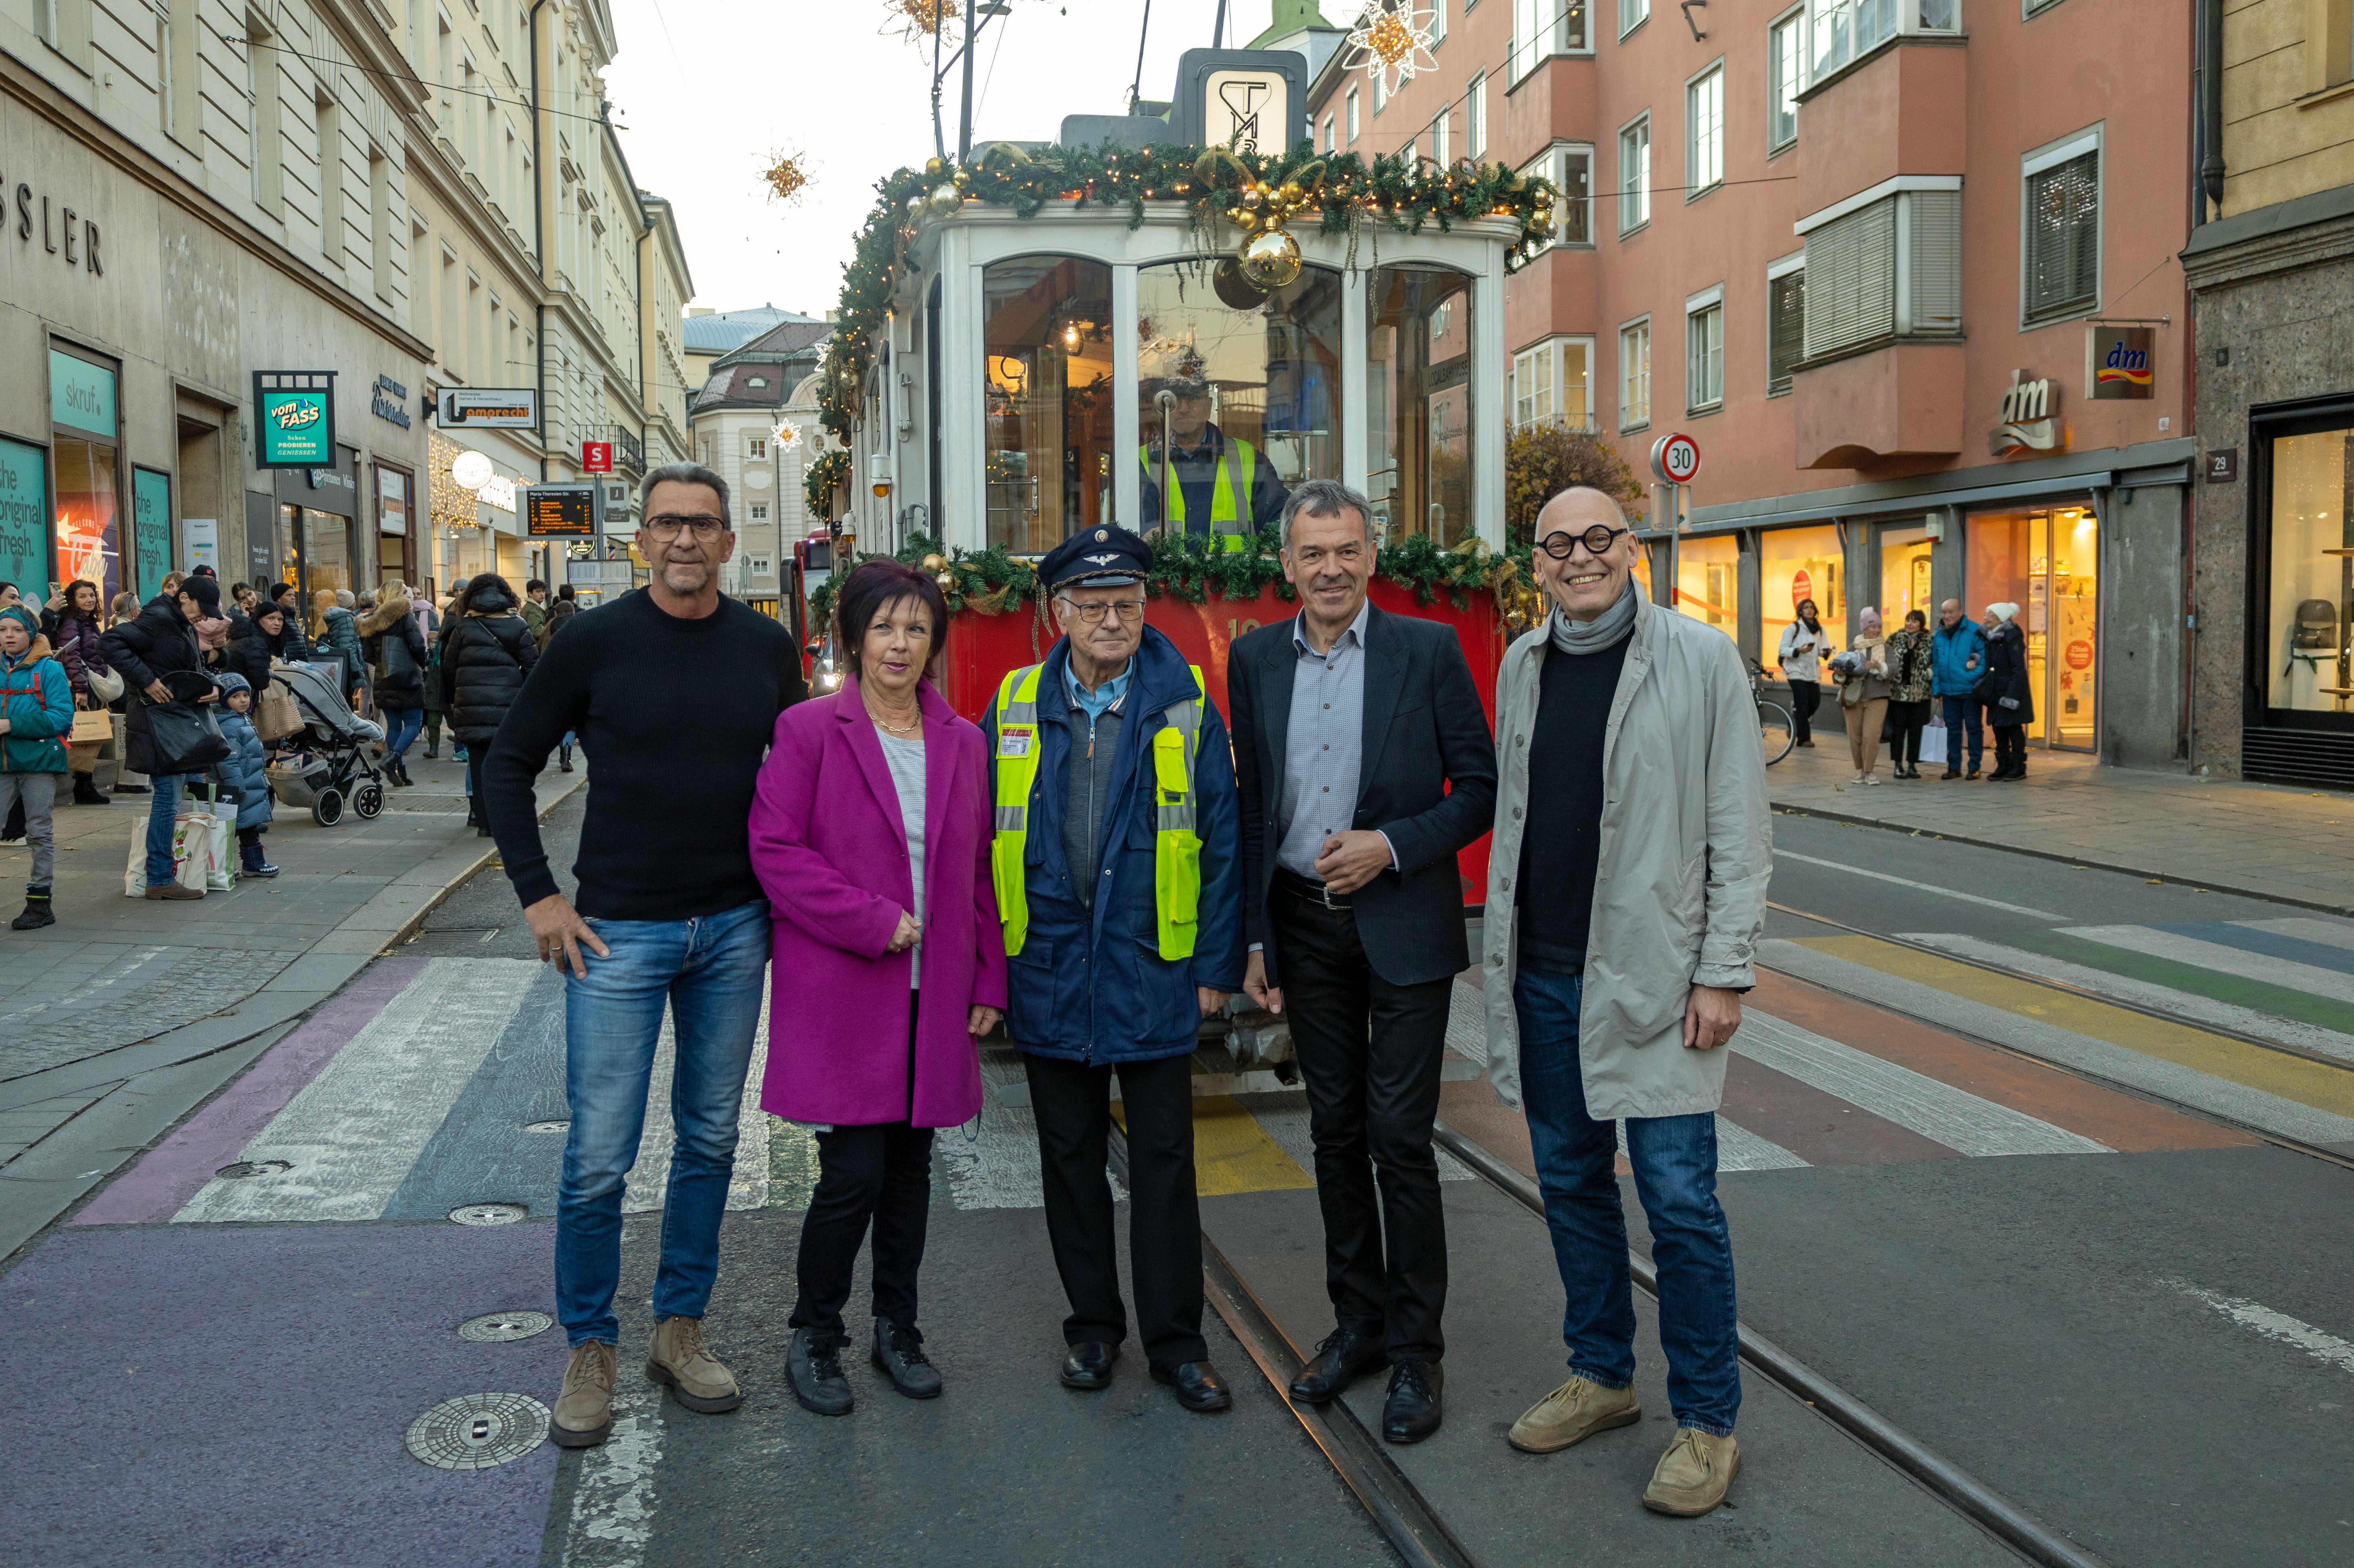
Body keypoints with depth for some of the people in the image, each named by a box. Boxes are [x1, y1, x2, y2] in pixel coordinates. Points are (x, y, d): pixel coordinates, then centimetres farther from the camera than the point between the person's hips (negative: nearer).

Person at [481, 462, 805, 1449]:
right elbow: (507, 766, 2)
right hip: (620, 933, -3)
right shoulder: (595, 643, -5)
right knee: (599, 1157, -1)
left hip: (735, 930, 3)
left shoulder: (767, 649, 3)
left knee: (711, 1141, 12)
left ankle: (680, 1330, 27)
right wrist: (538, 896, -4)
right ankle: (589, 1350, 17)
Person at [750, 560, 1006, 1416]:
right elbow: (775, 848, -10)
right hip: (841, 991, -4)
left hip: (934, 993, 5)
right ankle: (813, 1337, 16)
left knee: (911, 1163, 13)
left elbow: (979, 870, 12)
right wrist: (873, 921, -15)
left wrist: (989, 981, 8)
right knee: (854, 1170, -5)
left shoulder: (962, 743, 9)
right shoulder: (810, 729, -5)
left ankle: (897, 1328, 29)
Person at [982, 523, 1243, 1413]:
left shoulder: (1185, 706, -2)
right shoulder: (1013, 707, 3)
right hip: (1049, 971, 2)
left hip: (1154, 972, -2)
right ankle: (1093, 1324, 29)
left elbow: (1221, 839, -1)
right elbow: (983, 839, 6)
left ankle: (1176, 1341, 18)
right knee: (1071, 1156, 13)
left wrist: (1217, 965, -4)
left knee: (1164, 1159, 5)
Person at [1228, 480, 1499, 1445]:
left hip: (1403, 926, -4)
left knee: (1399, 1137, -3)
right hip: (1304, 925, 4)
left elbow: (1480, 787, -3)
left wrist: (1392, 846, -16)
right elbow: (1251, 805, 10)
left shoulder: (1427, 650, -4)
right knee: (1335, 1131, 12)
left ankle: (1416, 1351, 10)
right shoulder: (1255, 660, 6)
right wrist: (1253, 937, 7)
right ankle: (1357, 1320, 26)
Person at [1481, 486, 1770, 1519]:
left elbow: (1740, 832, -7)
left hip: (1652, 973, -5)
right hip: (1543, 974, 5)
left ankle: (1707, 1422, 13)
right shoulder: (1522, 665, 9)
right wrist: (1503, 951, 13)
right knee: (1572, 1183, 15)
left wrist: (1724, 973, -11)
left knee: (1679, 1202, -2)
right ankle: (1601, 1376, 32)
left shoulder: (1700, 660, -6)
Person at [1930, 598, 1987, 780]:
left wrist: (1974, 676, -19)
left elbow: (1985, 658, -7)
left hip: (1970, 690, -5)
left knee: (1974, 728, 1)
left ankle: (1975, 767, 8)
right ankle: (1954, 767, 16)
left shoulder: (1975, 632, -7)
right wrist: (1936, 690, 9)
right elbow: (1935, 664, 15)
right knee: (1953, 729, 10)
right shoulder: (1938, 635, 10)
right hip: (1948, 691, 5)